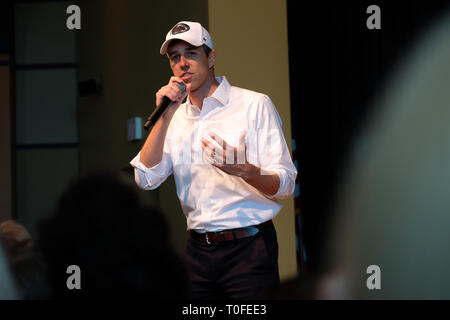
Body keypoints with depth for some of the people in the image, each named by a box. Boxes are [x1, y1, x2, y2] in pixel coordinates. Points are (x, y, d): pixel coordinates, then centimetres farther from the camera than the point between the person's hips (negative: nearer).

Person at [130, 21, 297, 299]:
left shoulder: (254, 105, -3)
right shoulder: (175, 118, 12)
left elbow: (285, 185, -9)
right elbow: (146, 180, 0)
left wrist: (245, 171, -30)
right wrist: (165, 117, -7)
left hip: (249, 247, -4)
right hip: (198, 251, 4)